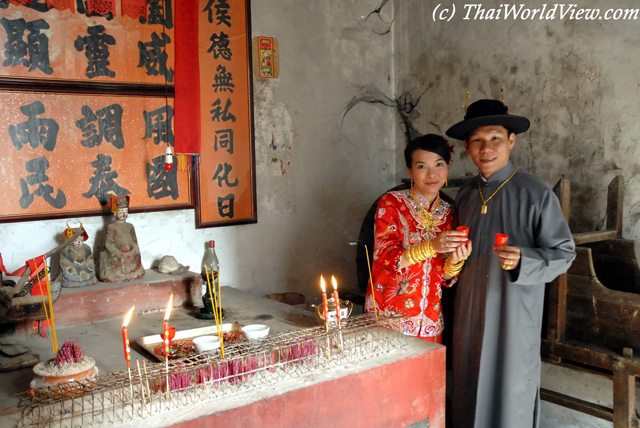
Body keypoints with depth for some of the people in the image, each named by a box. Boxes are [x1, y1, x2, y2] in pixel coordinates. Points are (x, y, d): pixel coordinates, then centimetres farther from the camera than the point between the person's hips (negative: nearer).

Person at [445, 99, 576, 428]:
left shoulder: (537, 195, -11)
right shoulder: (465, 194, 6)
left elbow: (563, 253, -9)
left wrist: (522, 260, -25)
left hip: (514, 312, -5)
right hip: (469, 310, 5)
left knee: (512, 393, 5)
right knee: (468, 386, 13)